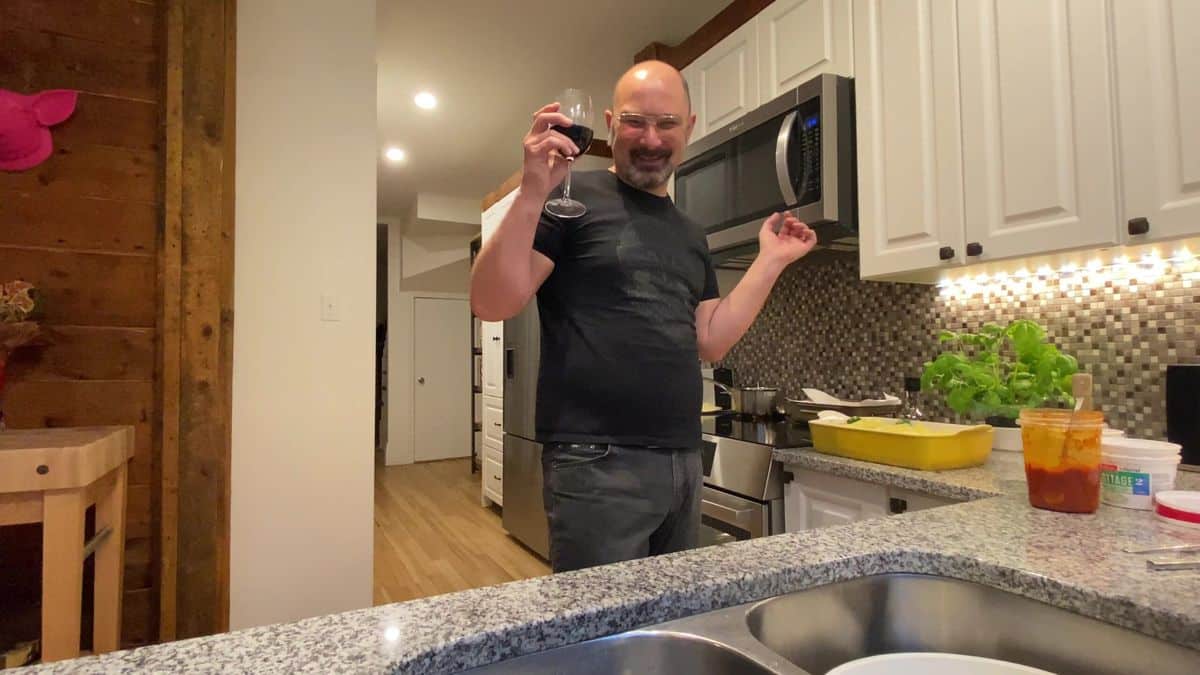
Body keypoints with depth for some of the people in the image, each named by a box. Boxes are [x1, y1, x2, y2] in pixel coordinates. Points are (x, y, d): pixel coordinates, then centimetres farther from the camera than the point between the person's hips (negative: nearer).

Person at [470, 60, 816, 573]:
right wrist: (532, 193, -24)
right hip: (598, 462, -7)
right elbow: (491, 304, -13)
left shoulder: (689, 235, 15)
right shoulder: (574, 198, -5)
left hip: (684, 462, 7)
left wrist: (771, 260, 10)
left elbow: (711, 341, 12)